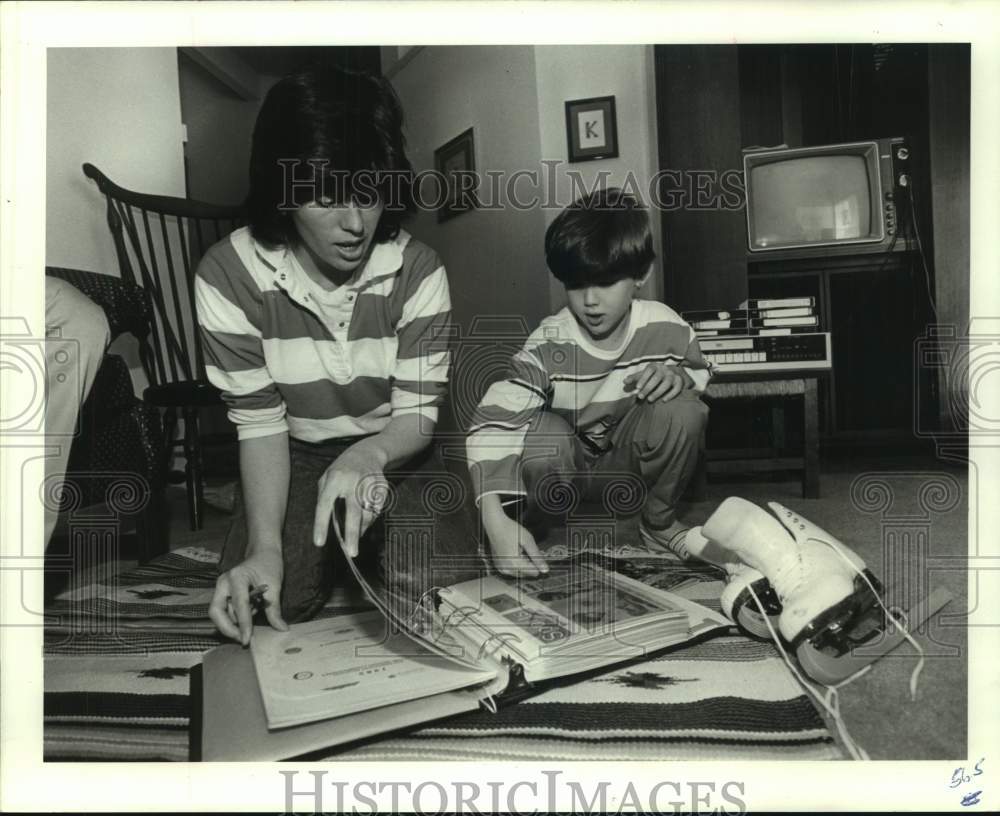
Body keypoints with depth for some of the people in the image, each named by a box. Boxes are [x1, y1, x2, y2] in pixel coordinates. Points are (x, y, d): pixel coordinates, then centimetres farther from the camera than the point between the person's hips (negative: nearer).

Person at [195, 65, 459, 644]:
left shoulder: (417, 271, -18)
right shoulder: (230, 275, -18)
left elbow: (418, 414, -15)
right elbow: (260, 422, -15)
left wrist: (367, 456, -40)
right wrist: (264, 545, -30)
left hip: (393, 451, 0)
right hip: (300, 457, 1)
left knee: (425, 573, -23)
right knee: (274, 598, -19)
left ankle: (368, 539, 13)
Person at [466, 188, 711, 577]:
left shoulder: (667, 329, -17)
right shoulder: (547, 346, -25)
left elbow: (703, 377, 4)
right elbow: (491, 425, -33)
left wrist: (679, 377, -23)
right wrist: (497, 522, -45)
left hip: (629, 465, 3)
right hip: (568, 468, -2)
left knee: (682, 411, -26)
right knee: (544, 434, -36)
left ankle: (659, 521, 2)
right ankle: (520, 526, -4)